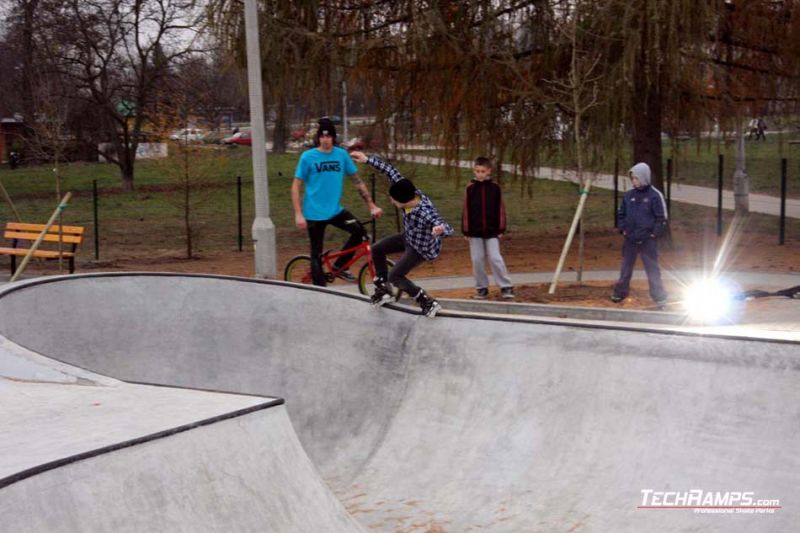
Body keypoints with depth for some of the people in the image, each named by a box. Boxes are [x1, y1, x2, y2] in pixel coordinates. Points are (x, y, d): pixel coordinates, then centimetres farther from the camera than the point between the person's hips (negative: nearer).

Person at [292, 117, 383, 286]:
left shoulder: (342, 155, 1)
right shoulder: (308, 157, -7)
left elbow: (357, 181, 8)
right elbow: (296, 186, -6)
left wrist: (372, 206, 4)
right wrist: (298, 215, -13)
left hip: (335, 210, 3)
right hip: (314, 214, -3)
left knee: (360, 231, -16)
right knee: (317, 254, 1)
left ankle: (339, 266, 4)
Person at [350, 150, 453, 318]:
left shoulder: (425, 213, -42)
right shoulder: (410, 193, -23)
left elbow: (448, 228, -52)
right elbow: (391, 171, -16)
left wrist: (439, 230, -77)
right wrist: (367, 159, -16)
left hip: (422, 248, -8)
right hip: (410, 237, 8)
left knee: (395, 276, -7)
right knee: (377, 249, 12)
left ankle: (428, 303, 4)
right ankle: (384, 289, 26)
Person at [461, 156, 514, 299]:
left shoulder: (495, 188, -1)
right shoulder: (470, 188, -1)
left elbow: (500, 209, 2)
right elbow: (466, 211, 0)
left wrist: (501, 229, 0)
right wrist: (466, 231, -2)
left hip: (492, 231, -1)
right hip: (475, 231, 1)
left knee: (495, 258, -6)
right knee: (477, 260, 4)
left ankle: (506, 287, 2)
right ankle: (482, 288, 16)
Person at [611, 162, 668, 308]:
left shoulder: (655, 196, -9)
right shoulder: (629, 195, 4)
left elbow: (662, 217, -7)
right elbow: (621, 214, 15)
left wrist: (655, 233, -11)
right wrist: (622, 229, 5)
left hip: (648, 240, -4)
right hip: (630, 239, 4)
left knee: (653, 270, 0)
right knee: (626, 268, 14)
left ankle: (660, 298, 5)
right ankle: (620, 293, 26)